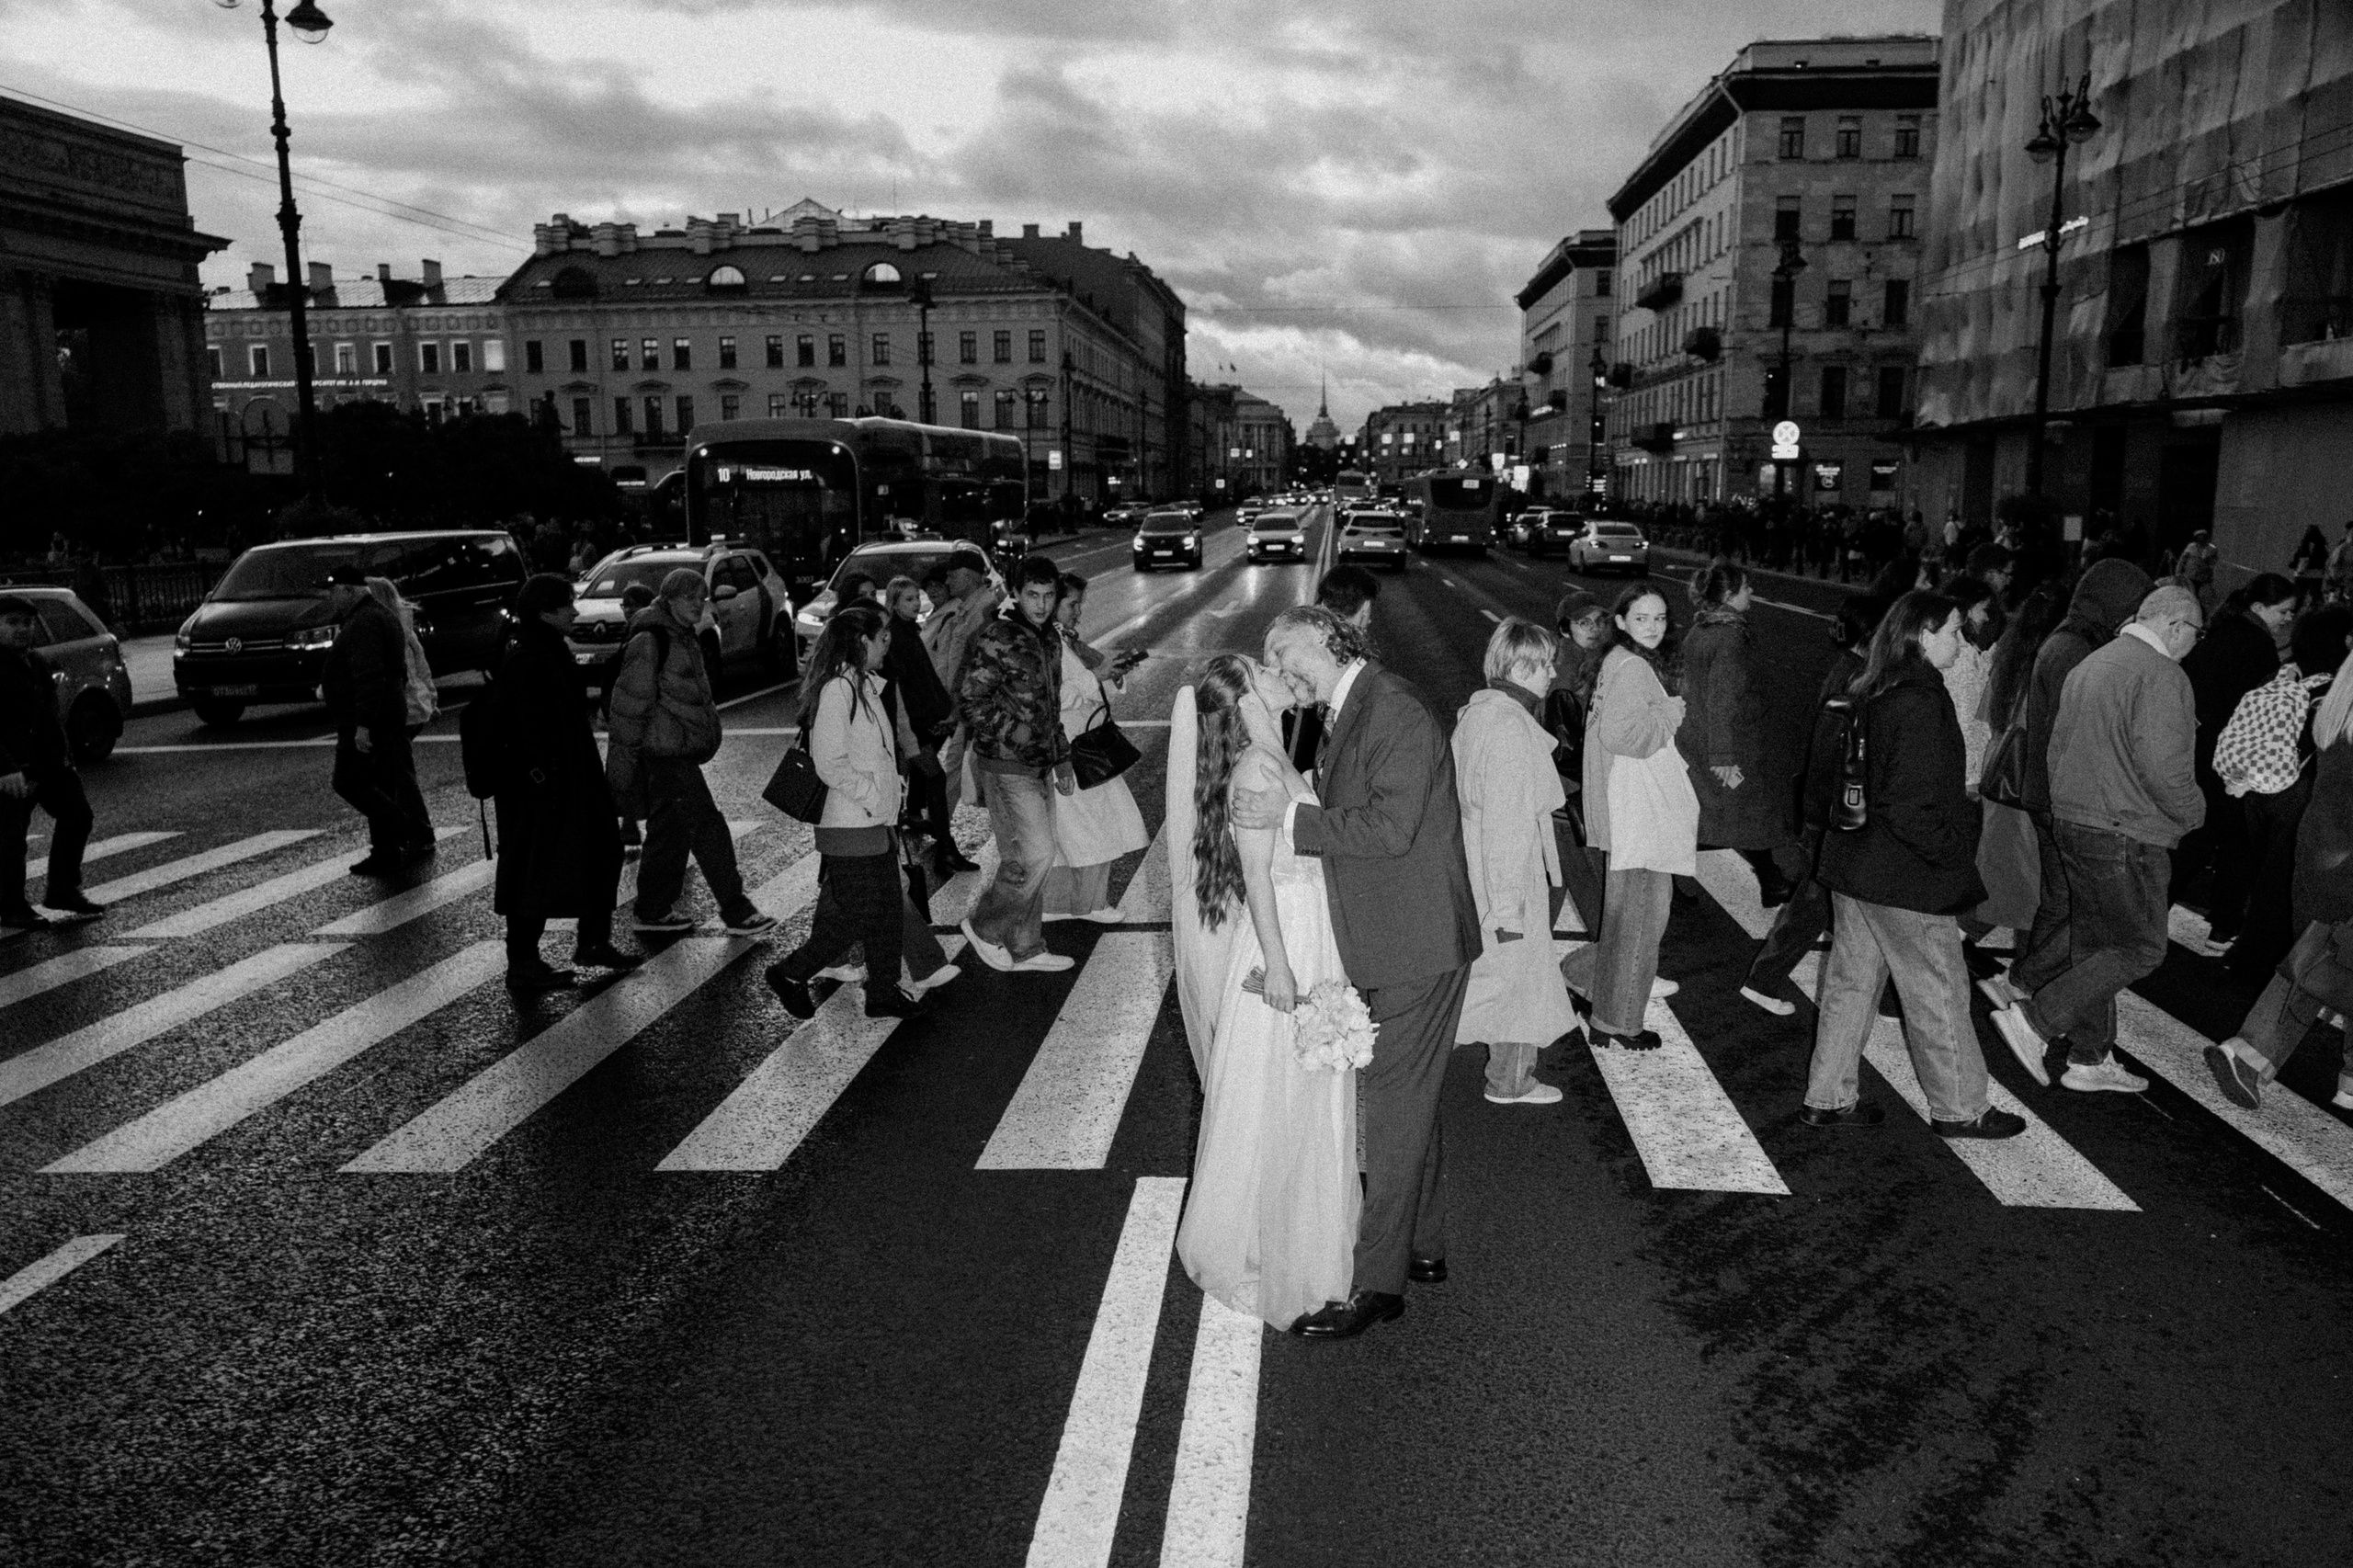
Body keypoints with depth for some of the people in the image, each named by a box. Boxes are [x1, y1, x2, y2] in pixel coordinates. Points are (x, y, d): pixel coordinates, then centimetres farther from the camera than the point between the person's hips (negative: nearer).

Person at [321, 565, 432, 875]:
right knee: (379, 785, 13)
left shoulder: (364, 623, -17)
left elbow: (368, 677, -26)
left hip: (365, 719, -11)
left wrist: (363, 725, -29)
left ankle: (414, 835, -11)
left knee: (349, 782, -8)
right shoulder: (381, 615, 18)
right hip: (390, 713, 11)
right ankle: (385, 854, 17)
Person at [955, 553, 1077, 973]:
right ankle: (984, 927, 10)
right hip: (1006, 766, -8)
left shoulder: (1050, 637, 12)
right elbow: (969, 702, -15)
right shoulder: (997, 639, -15)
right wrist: (1014, 737, -17)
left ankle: (1025, 948, 23)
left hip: (1038, 765, 8)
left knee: (1028, 859, 13)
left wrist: (1062, 759, 19)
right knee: (1035, 855, -9)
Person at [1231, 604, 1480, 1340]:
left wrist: (1289, 816, -20)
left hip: (1415, 948, -10)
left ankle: (1378, 1281, 11)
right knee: (1409, 1099, 19)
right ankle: (1422, 1245, 35)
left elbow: (1390, 829, -25)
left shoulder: (1393, 707, -19)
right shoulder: (1353, 712, 12)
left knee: (1394, 1106, -1)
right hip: (1393, 946, 10)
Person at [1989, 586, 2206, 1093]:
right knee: (2140, 949, 2)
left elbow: (2057, 748, 16)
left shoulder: (2089, 665, 13)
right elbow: (2162, 765, -23)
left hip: (2071, 822, 9)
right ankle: (2032, 1020, -4)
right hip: (2126, 837, -9)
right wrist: (2194, 810, -6)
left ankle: (2090, 1059, 23)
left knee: (2093, 944, 16)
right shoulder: (2161, 675, -15)